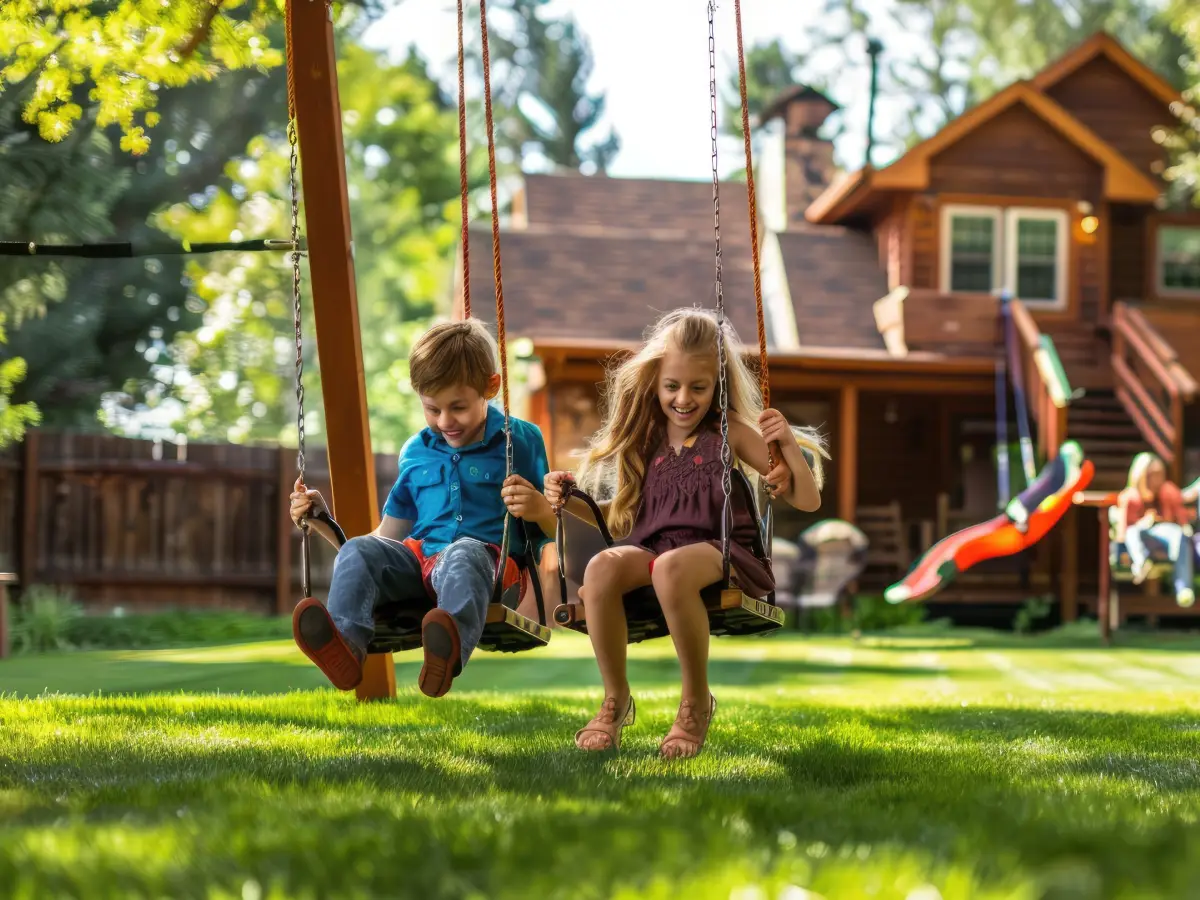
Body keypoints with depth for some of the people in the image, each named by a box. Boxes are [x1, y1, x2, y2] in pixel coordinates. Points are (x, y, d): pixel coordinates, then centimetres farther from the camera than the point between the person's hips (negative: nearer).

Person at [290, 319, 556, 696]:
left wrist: (539, 510, -17)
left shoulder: (520, 440, 8)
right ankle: (346, 647, -53)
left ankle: (450, 651, -70)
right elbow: (387, 538, 22)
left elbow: (553, 531, 7)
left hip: (488, 558, -4)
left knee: (462, 554, -39)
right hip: (419, 560, 5)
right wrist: (322, 520, 12)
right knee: (358, 552, -24)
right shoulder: (416, 452, 20)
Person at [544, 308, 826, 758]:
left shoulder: (730, 433, 9)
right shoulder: (646, 439, 19)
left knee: (670, 567, -40)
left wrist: (789, 444, -10)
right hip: (651, 550, 4)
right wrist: (570, 502, 11)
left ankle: (697, 703, -18)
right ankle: (615, 700, -12)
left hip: (719, 551, -3)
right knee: (602, 567, -32)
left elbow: (808, 501, 7)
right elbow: (621, 515, 29)